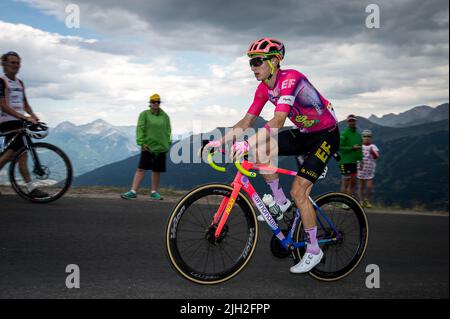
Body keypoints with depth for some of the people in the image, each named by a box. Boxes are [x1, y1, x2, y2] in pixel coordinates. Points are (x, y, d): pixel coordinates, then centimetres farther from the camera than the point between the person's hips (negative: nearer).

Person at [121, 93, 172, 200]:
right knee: (141, 169, -6)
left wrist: (168, 144, 6)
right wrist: (141, 143, -13)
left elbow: (168, 131, 13)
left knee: (157, 171, 9)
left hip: (161, 147, 3)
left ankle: (154, 192, 20)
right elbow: (140, 129, -5)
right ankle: (133, 192, -5)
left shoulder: (165, 116, 9)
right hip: (148, 146, -3)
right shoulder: (144, 114, 0)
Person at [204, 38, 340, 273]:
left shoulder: (290, 79, -28)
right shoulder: (264, 88, -2)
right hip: (303, 134, 8)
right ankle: (280, 202, 5)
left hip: (325, 135, -8)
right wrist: (220, 141, -10)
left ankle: (313, 251, 2)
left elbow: (277, 122, -39)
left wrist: (247, 144, -47)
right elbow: (247, 121, 1)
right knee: (259, 149, -11)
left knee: (298, 191, -14)